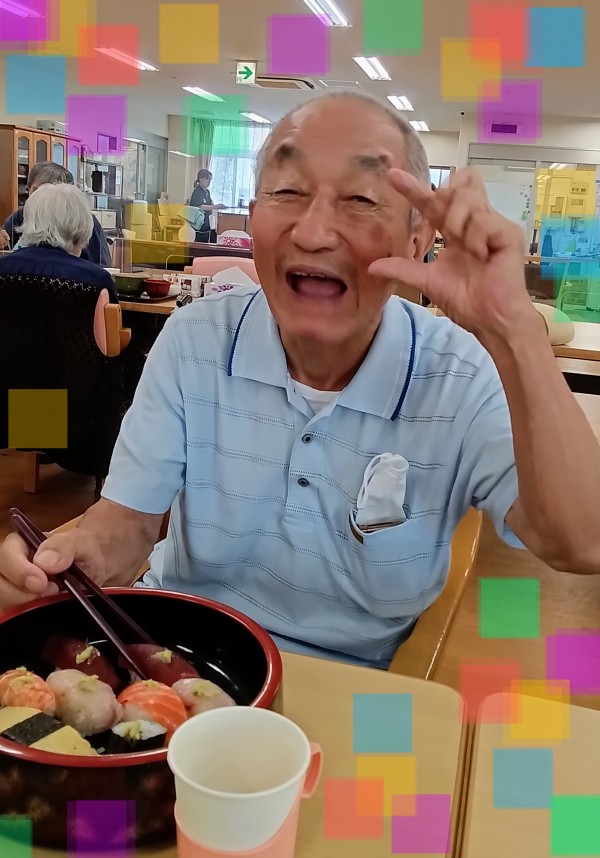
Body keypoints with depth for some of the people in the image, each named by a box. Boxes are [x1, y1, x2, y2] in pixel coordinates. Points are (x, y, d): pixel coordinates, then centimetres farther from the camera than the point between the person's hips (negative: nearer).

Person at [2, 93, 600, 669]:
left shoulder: (464, 379, -15)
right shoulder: (192, 341, -8)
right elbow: (129, 518, -5)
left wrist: (513, 330, -37)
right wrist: (77, 552, -29)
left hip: (357, 689, 1)